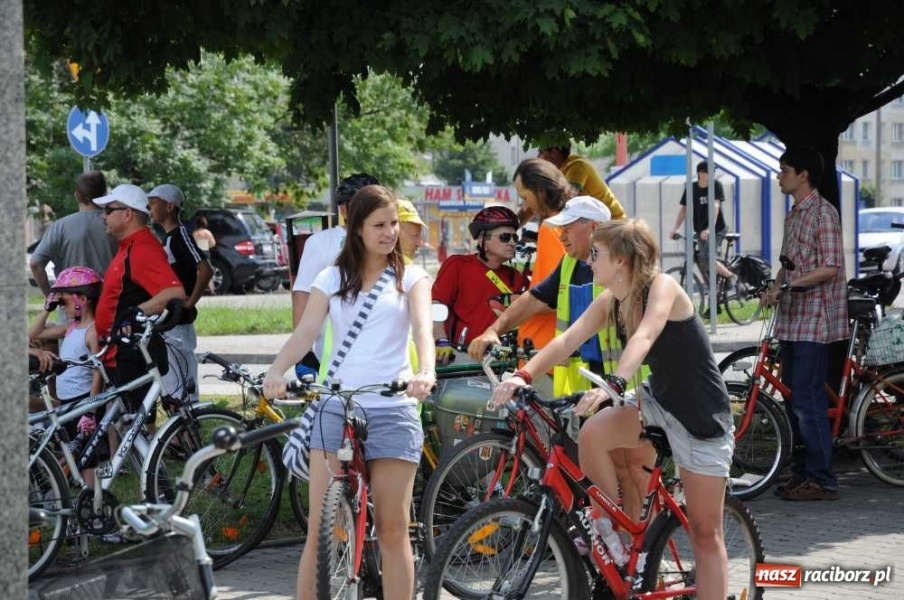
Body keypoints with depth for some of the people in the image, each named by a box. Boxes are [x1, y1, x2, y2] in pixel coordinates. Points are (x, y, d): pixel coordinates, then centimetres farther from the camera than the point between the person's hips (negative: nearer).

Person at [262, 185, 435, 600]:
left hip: (393, 411, -1)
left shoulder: (411, 278, 9)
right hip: (335, 409, 1)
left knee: (392, 530, 0)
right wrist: (276, 372, -23)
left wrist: (426, 371, -30)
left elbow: (422, 327, -9)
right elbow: (305, 333, -3)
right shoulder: (332, 279, 11)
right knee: (320, 530, -3)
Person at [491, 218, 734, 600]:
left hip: (702, 416, -6)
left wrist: (614, 384, -55)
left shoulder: (661, 287, -20)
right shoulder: (609, 302, 0)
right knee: (592, 433, -24)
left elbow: (644, 338, -38)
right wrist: (524, 375, -26)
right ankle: (608, 527, -6)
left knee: (705, 532, -1)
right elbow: (567, 341, -9)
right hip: (657, 400, 6)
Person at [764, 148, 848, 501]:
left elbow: (831, 267, -18)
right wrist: (774, 289, 3)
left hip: (814, 319, -9)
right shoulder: (794, 215, 17)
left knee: (807, 400, -10)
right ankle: (802, 474, 18)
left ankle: (821, 480, -7)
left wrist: (789, 285, -22)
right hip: (792, 318, 9)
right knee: (794, 400, 11)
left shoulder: (822, 212, -11)